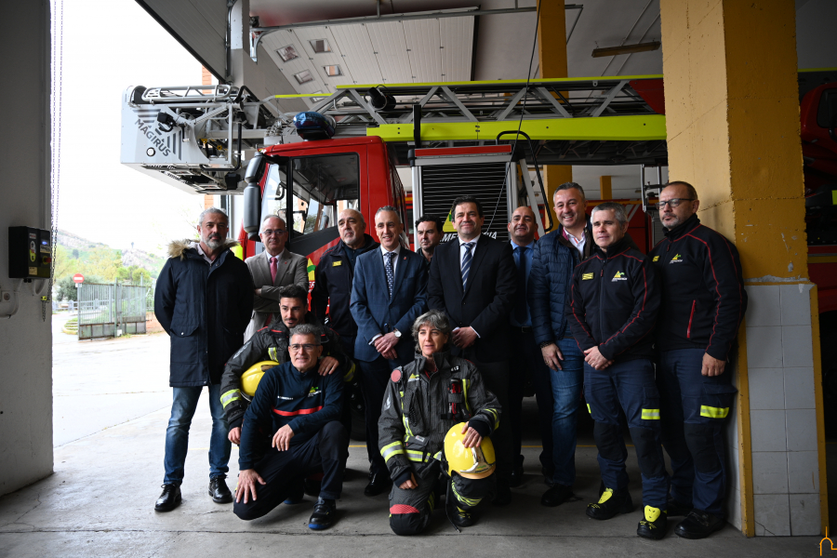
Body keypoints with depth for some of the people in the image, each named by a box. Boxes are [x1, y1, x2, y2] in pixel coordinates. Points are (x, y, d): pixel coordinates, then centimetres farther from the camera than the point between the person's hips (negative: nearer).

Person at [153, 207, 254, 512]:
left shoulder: (237, 267, 11)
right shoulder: (177, 263, 7)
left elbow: (246, 307, 14)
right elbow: (162, 305, 10)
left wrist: (231, 337, 5)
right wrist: (182, 336, 4)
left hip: (225, 355, 1)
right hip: (186, 355, -1)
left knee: (224, 419, 6)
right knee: (179, 421, 3)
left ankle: (218, 479, 20)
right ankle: (171, 484, 14)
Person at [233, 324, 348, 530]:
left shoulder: (329, 377, -3)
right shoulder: (274, 376, -2)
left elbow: (333, 410, -20)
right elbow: (252, 420, -4)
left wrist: (295, 424, -33)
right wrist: (246, 467, -13)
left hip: (316, 449, -1)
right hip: (281, 453, 2)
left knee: (335, 428, -34)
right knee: (244, 507, -16)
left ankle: (327, 501, -15)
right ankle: (293, 484, 16)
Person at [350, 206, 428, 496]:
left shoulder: (416, 261, 7)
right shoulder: (363, 261, 11)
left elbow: (422, 301, 1)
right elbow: (357, 304, 5)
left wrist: (396, 333, -9)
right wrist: (376, 336, -7)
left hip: (404, 347, -1)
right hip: (370, 348, 1)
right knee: (374, 411, 5)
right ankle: (378, 471, 15)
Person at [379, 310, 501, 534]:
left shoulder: (464, 370, 8)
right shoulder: (401, 376, 10)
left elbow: (490, 406, 7)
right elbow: (388, 426, 11)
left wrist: (481, 423, -18)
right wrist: (398, 467, -2)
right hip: (417, 455, 1)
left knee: (478, 483, -34)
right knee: (403, 523, -16)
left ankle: (458, 505, 4)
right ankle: (429, 495, 19)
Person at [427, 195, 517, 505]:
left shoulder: (500, 251, 3)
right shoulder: (442, 253, 14)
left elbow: (505, 296, -5)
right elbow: (434, 296, 10)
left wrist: (475, 330, -11)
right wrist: (451, 330, -5)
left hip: (490, 346, -3)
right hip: (451, 345, 3)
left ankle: (500, 484, 14)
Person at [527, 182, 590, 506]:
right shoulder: (545, 246, 9)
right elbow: (537, 296, 6)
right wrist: (545, 341, -2)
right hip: (564, 341, 0)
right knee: (563, 409, 1)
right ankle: (561, 479, 15)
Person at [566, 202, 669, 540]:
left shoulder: (637, 263, -1)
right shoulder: (583, 269, 14)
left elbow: (645, 313, -10)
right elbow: (574, 313, 11)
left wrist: (608, 349, -13)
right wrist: (590, 348, -4)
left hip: (633, 360, -4)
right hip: (595, 361, 5)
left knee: (643, 430, -4)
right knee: (604, 428, 10)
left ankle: (654, 504, 9)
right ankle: (615, 492, 26)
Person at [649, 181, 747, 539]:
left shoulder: (708, 243, -5)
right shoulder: (657, 252, 19)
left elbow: (731, 299, -13)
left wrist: (717, 351, -18)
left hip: (700, 353, -7)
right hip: (666, 354, 7)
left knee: (700, 432, -4)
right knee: (673, 429, 12)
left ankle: (708, 509, 11)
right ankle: (682, 496, 26)